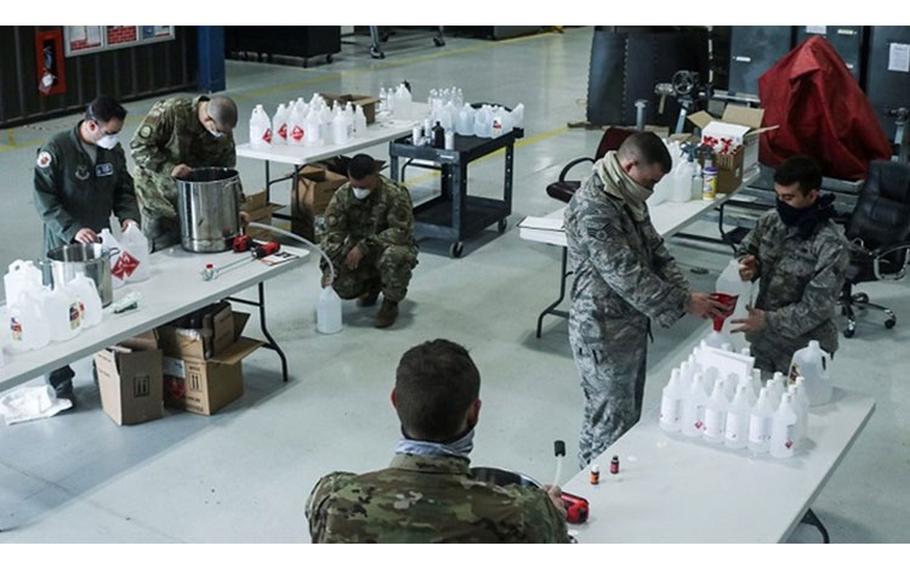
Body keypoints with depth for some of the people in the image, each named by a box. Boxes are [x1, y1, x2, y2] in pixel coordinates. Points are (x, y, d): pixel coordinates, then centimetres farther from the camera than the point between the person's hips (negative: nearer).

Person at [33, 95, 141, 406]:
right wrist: (72, 230, -25)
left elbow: (123, 189, 13)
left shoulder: (113, 150, 3)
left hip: (100, 242, 5)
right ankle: (61, 381, 13)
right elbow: (44, 199, -15)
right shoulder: (56, 150, -15)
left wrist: (128, 216, -7)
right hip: (64, 246, -5)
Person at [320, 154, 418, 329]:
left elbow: (401, 231, -29)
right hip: (358, 251, 4)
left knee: (394, 256, -38)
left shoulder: (396, 194, -25)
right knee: (340, 285, -19)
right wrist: (329, 267, -27)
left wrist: (365, 246, -36)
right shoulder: (342, 195, -13)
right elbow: (333, 233, -14)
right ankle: (373, 283, 17)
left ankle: (391, 303, -10)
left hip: (391, 246, -4)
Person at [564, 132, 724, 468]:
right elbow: (627, 276, -28)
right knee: (612, 422, 1)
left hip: (632, 324, 10)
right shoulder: (593, 209, -26)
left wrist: (686, 293, -5)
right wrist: (684, 303, -23)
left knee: (629, 414, 21)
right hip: (603, 333, -10)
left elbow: (655, 249, 10)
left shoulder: (628, 197, 5)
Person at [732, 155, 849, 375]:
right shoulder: (771, 220, -5)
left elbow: (818, 307, -22)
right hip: (761, 340, 6)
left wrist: (769, 321, -28)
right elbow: (746, 249, 13)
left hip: (802, 350, -5)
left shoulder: (832, 245, -22)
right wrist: (748, 265, -10)